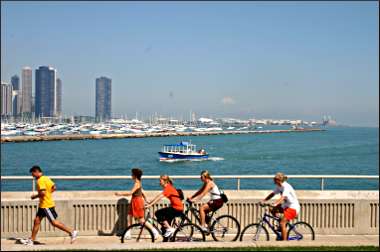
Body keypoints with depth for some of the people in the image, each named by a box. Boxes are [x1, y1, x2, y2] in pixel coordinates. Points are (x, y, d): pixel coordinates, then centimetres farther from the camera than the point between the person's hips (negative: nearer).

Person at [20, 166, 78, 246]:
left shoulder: (40, 180, -19)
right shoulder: (46, 178, 10)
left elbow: (42, 193, -28)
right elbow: (54, 188, 14)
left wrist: (35, 196, -12)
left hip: (46, 205, -10)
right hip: (43, 205, 10)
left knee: (54, 222, -5)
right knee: (37, 220, 10)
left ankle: (72, 232, -1)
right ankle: (31, 240, 15)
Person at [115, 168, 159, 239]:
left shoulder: (137, 184, -18)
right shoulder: (138, 183, 11)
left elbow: (130, 193, -25)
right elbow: (143, 193, 17)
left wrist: (120, 194, -20)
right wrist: (146, 201, 23)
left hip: (137, 201, -10)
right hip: (134, 202, 10)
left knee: (141, 221, -4)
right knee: (129, 217, 10)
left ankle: (155, 231, 2)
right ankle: (128, 234, 15)